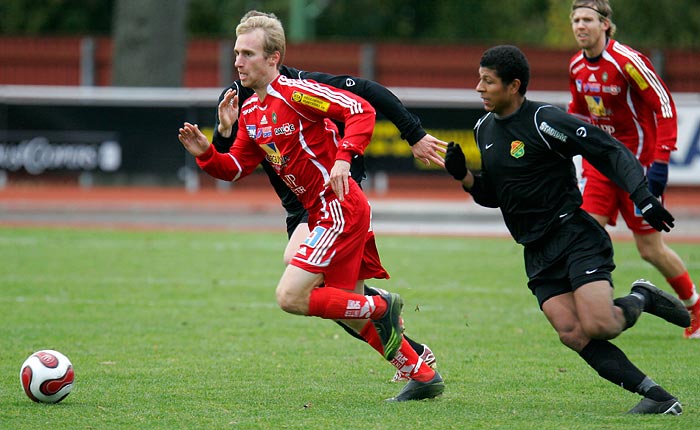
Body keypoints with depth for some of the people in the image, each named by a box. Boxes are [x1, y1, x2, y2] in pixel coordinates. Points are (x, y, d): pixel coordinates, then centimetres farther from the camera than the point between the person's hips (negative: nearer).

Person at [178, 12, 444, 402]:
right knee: (348, 309, 13)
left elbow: (362, 110, -20)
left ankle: (382, 308, 1)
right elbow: (236, 167, 16)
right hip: (322, 214, 10)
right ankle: (424, 377, 23)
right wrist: (206, 154, -2)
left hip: (340, 210, -10)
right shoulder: (251, 112, 12)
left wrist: (343, 157, -32)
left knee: (291, 297, -15)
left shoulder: (294, 93, -15)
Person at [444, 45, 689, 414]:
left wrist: (643, 198, -22)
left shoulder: (545, 121, -13)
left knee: (597, 326, -22)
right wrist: (463, 176, 1)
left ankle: (641, 298, 12)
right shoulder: (484, 129, 11)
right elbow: (492, 196, 21)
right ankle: (655, 396, -10)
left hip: (575, 235, -7)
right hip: (538, 253, 7)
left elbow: (610, 151, -12)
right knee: (571, 333, -13)